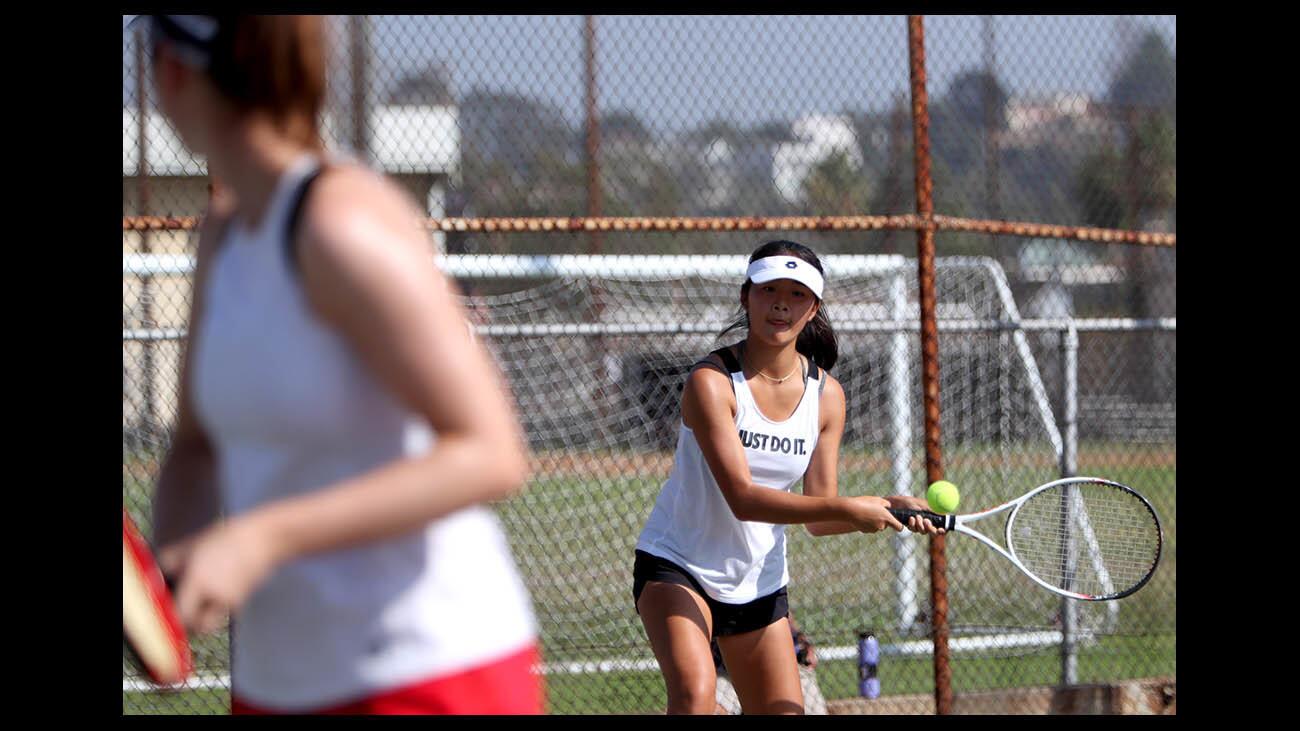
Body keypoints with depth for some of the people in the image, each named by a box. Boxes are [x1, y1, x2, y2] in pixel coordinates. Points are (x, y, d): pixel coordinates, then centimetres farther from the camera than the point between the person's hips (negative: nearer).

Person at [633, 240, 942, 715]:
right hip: (676, 566, -6)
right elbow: (742, 498, -29)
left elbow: (819, 518, -2)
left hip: (760, 581, 6)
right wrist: (845, 508, -36)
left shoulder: (825, 395, -3)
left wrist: (887, 511, -20)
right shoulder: (711, 382, -20)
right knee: (694, 692, -29)